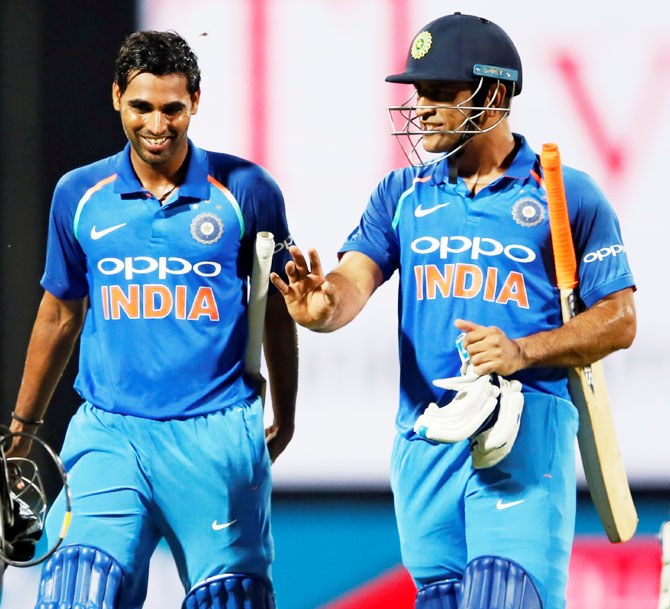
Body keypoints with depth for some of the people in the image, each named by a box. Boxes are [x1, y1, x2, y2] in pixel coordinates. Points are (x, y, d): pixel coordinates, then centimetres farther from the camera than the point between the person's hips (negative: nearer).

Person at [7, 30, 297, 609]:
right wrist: (21, 426, 26)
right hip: (110, 433, 1)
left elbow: (278, 311, 13)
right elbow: (60, 316, 20)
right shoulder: (80, 195, 6)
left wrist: (284, 417, 20)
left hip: (216, 432, -1)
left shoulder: (246, 190, 0)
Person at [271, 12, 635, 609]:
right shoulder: (403, 193, 13)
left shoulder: (568, 196, 2)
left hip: (525, 431, -4)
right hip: (423, 439, 4)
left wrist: (523, 352, -15)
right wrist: (323, 307, -27)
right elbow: (356, 279, -2)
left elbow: (619, 320, 0)